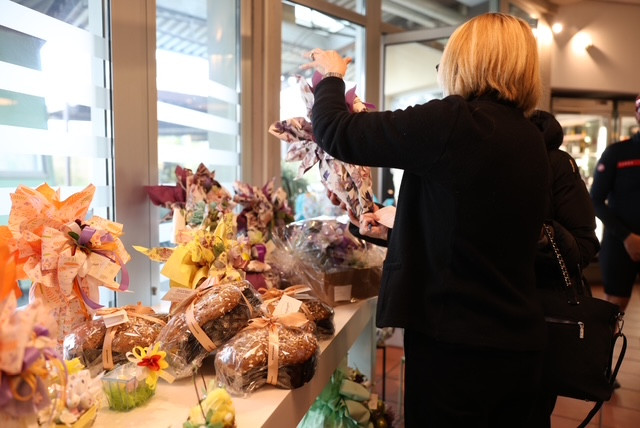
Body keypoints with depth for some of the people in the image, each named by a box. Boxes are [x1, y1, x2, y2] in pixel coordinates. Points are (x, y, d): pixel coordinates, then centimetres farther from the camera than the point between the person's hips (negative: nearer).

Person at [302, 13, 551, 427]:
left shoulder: (454, 122, -19)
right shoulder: (533, 141, 7)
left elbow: (337, 132, -13)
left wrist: (331, 76, 7)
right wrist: (394, 231, 26)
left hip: (456, 346, -7)